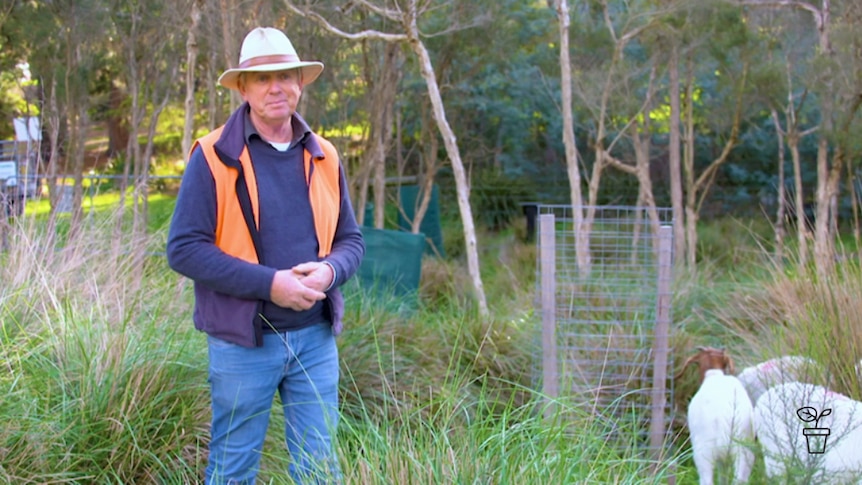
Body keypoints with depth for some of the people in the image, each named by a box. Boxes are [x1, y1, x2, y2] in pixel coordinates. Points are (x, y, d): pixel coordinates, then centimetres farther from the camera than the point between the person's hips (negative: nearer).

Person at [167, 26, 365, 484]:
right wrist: (268, 283, -20)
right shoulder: (214, 156, -7)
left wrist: (329, 271, -11)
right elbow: (183, 249, -12)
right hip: (243, 340, -4)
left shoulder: (323, 157, 7)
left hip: (315, 338, 4)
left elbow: (351, 240, 12)